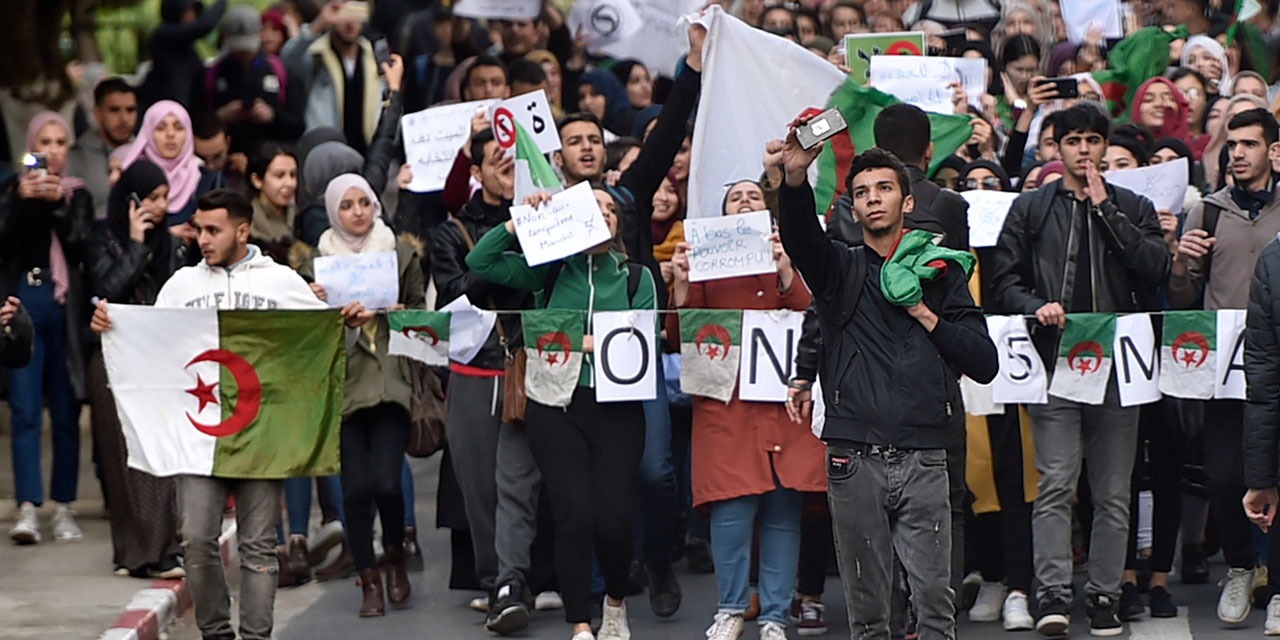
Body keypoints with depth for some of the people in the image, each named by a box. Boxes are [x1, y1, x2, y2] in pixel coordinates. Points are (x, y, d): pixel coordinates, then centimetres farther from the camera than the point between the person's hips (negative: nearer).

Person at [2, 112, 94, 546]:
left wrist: (57, 204, -11)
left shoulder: (77, 195, 10)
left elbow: (81, 247, -3)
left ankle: (63, 508, 10)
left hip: (65, 307, 1)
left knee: (66, 411, 3)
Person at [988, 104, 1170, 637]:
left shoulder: (1133, 208, 13)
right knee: (1056, 484, -10)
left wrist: (1105, 209, -5)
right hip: (1054, 361, -1)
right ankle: (1053, 594, -12)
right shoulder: (1031, 208, 12)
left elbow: (1156, 268, -4)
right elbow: (1004, 281, 9)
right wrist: (1037, 306, -11)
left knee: (1113, 491, 4)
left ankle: (1104, 594, 10)